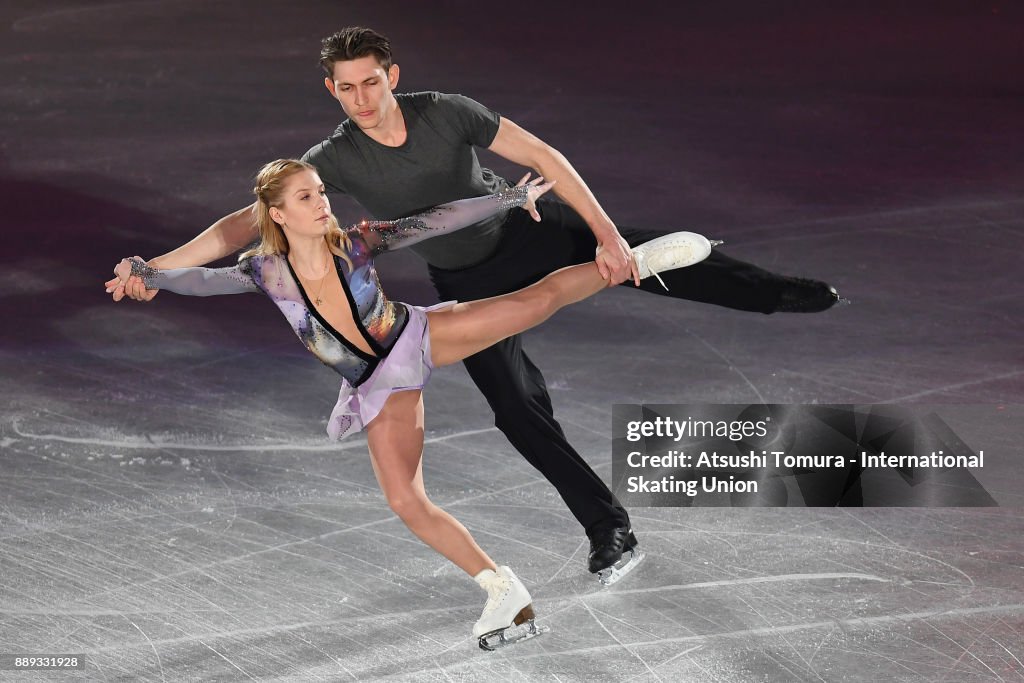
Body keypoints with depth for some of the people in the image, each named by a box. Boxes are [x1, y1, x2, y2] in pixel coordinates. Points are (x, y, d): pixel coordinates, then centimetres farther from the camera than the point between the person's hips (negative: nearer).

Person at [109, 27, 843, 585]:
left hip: (528, 233, -1)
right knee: (519, 411, -4)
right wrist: (160, 265, -33)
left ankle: (783, 293, -3)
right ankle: (609, 530, 7)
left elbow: (543, 157, -19)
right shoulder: (335, 159, -22)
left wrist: (605, 231, -25)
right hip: (469, 286, 1)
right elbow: (251, 219, -24)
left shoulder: (448, 113, -24)